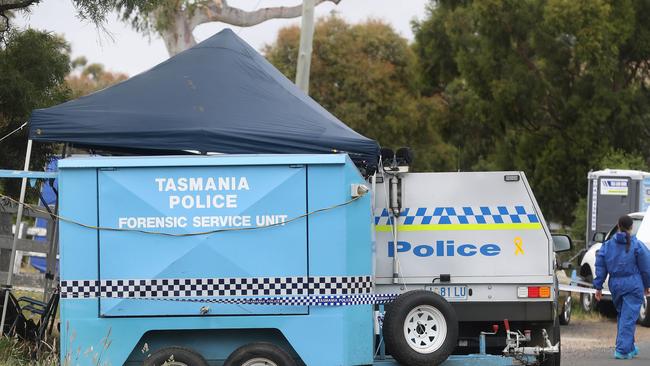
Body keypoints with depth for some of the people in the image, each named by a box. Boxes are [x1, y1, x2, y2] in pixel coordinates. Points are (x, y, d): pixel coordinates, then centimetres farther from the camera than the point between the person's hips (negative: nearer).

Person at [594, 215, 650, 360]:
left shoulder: (607, 245, 6)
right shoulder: (637, 245, -6)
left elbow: (600, 268, 6)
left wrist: (598, 287, 9)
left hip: (615, 285, 5)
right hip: (633, 285, -5)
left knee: (622, 315, 20)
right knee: (628, 317, -5)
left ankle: (630, 348, 28)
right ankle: (622, 350, -11)